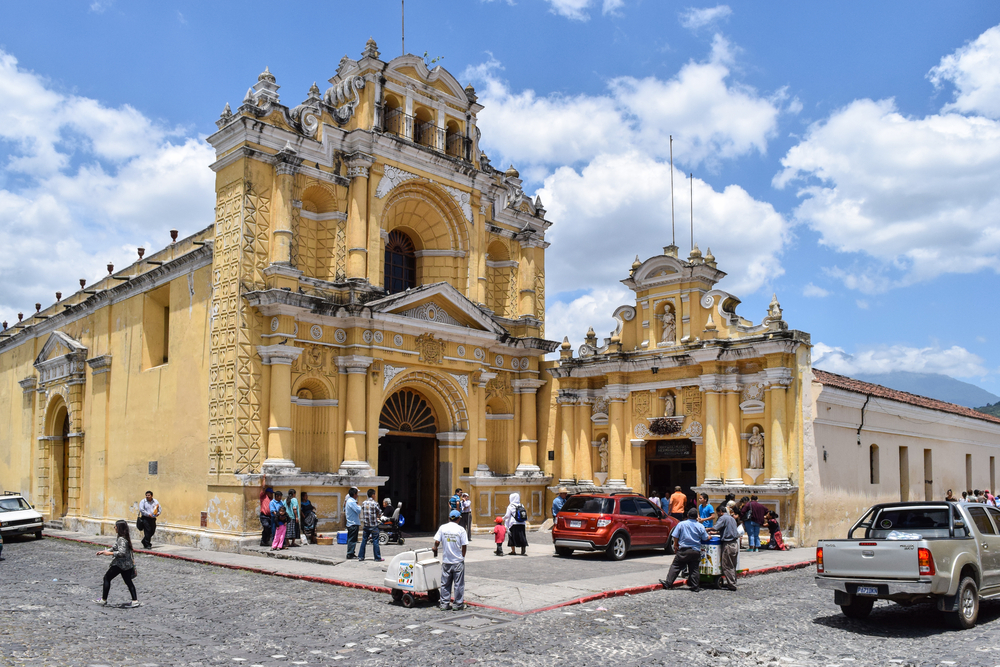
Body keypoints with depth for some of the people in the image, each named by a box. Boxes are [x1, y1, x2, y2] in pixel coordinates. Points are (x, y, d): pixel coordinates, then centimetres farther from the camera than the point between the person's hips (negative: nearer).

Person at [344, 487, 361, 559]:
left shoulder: (349, 501, 15)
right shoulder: (351, 502, -17)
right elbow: (358, 510, -21)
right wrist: (359, 506, -2)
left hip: (350, 523, 10)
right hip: (353, 524, -10)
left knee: (351, 539, 15)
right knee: (352, 539, -7)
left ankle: (351, 553, 21)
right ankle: (350, 555, -5)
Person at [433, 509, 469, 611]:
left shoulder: (442, 528, -2)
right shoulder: (461, 529, -9)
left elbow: (437, 542, -4)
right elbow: (464, 546, -8)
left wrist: (435, 548, 17)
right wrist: (462, 557, 7)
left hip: (446, 561, 2)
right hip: (458, 561, -2)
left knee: (445, 583, 12)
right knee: (458, 583, 7)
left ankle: (445, 603, 16)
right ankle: (458, 604, 11)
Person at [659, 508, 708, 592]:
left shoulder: (681, 524, -2)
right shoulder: (700, 526, 0)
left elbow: (675, 537, 0)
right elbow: (705, 538, 4)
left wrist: (675, 546, 14)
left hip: (683, 550, -1)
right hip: (695, 551, 1)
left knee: (675, 566, 3)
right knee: (694, 569, 9)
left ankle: (668, 583, 1)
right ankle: (695, 586, 11)